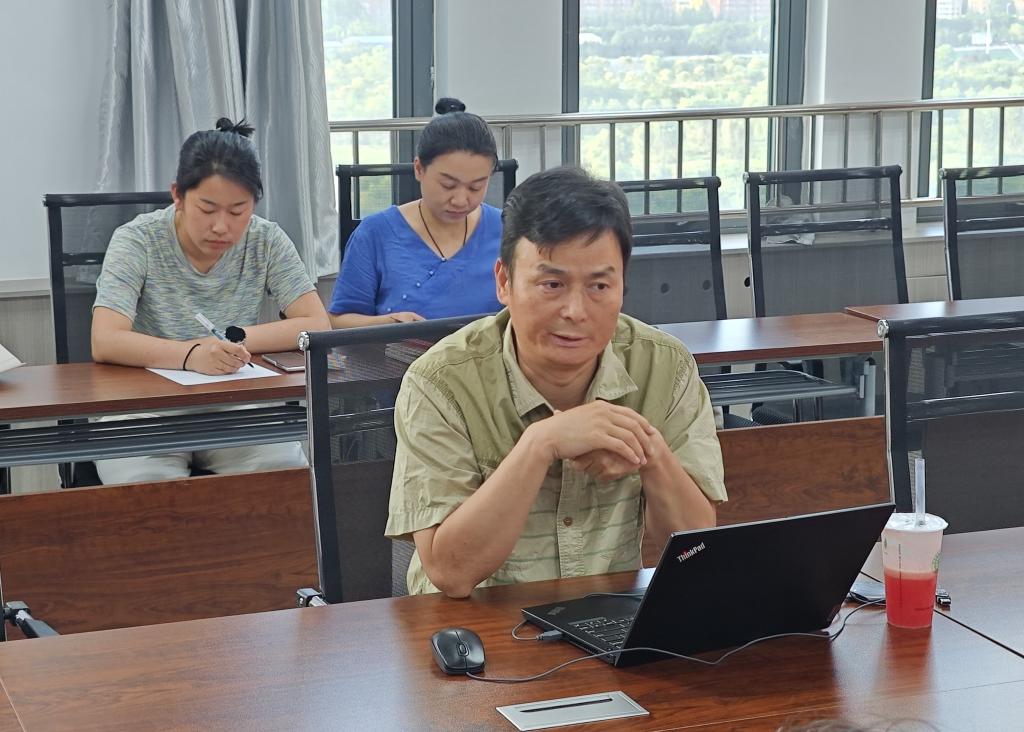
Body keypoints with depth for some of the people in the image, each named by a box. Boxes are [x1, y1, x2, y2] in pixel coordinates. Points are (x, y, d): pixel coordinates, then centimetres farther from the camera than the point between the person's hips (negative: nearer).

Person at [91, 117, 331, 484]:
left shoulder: (267, 242, -1)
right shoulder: (137, 240, -10)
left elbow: (317, 326, -7)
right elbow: (104, 341, -22)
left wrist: (234, 341, -18)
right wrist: (191, 355, -38)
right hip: (144, 412, -2)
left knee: (287, 470, -26)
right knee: (147, 485, -34)